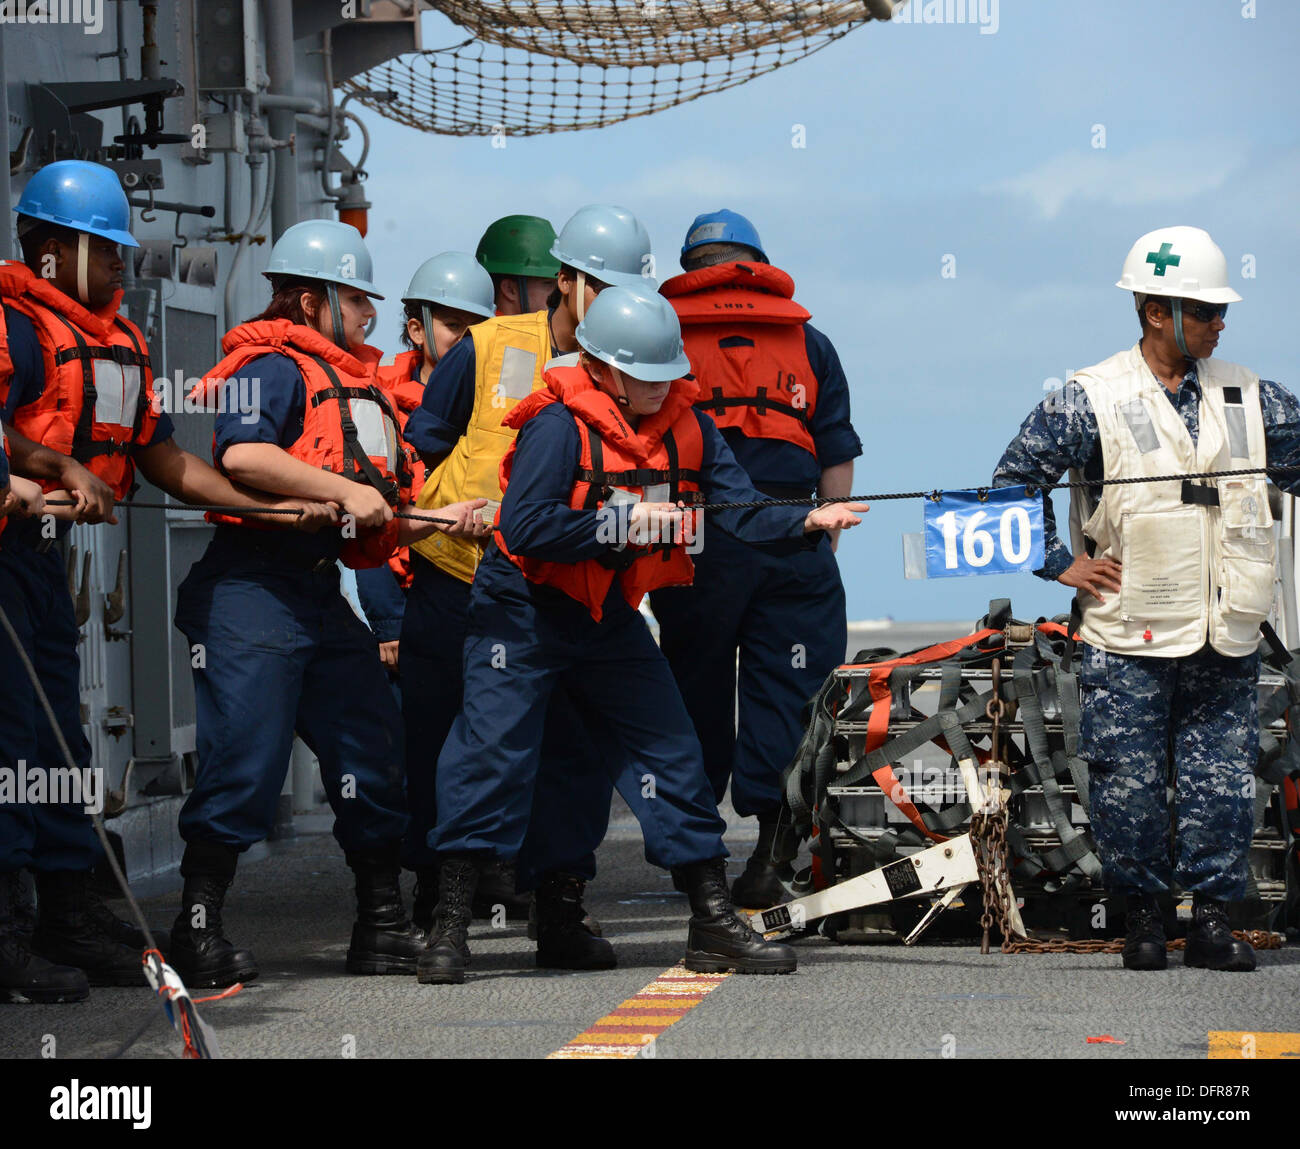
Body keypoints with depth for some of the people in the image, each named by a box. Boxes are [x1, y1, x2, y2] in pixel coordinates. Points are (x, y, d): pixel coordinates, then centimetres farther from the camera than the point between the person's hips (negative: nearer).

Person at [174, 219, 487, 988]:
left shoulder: (356, 387, 22)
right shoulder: (278, 369, -7)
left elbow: (373, 530, 23)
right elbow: (241, 454, -27)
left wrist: (437, 519, 8)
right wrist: (344, 489, -23)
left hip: (323, 595, 9)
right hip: (253, 592, -9)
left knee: (374, 753, 8)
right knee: (245, 766, -9)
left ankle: (383, 925, 16)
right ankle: (198, 933, -2)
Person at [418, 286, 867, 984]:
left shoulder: (686, 427, -2)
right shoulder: (560, 425, -20)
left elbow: (739, 512, -10)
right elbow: (524, 528, -29)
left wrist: (808, 521, -28)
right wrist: (626, 523, -31)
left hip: (612, 618, 5)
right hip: (523, 612, -5)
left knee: (671, 755, 3)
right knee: (492, 750, -11)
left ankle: (715, 924, 10)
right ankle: (450, 926, -2)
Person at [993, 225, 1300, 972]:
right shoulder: (1093, 400, -4)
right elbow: (1014, 481, 2)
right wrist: (1061, 563, -2)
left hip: (1226, 640, 3)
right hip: (1130, 642, -3)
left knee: (1224, 783, 2)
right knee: (1129, 786, 0)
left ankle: (1213, 919, 12)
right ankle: (1143, 919, 13)